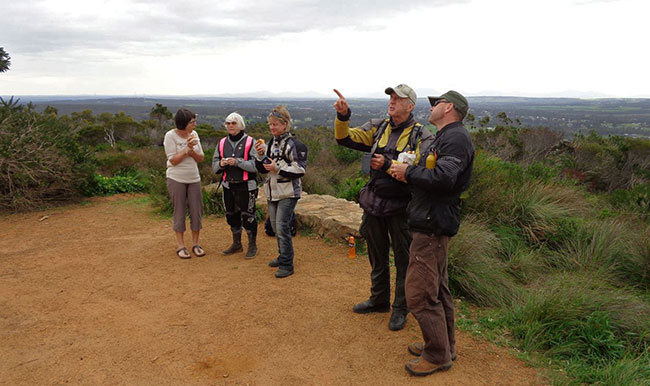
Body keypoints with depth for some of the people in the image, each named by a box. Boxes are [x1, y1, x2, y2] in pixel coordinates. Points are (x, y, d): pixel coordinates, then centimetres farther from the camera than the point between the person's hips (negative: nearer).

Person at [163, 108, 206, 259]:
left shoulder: (194, 134, 4)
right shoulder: (170, 136, -10)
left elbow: (201, 158, 4)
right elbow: (173, 160, -13)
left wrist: (192, 150, -14)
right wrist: (187, 148, -20)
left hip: (194, 179, 4)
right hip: (176, 179, -4)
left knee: (197, 211, 4)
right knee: (179, 212, 3)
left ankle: (195, 244, 18)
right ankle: (181, 246, 13)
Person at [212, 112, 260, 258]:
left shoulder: (249, 142, -7)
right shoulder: (222, 143, 9)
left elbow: (256, 165, -17)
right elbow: (214, 166, 11)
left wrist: (237, 162, -25)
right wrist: (221, 164, -11)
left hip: (246, 186, -5)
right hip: (228, 185, 6)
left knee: (248, 216, 0)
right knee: (231, 215, 14)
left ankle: (252, 245, 15)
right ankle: (236, 244, 31)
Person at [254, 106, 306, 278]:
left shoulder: (292, 144, -11)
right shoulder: (270, 143, 11)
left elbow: (300, 169, -15)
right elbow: (262, 169, 14)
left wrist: (278, 168, -20)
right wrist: (260, 155, -5)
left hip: (288, 193, -7)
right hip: (273, 192, 7)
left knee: (282, 227, -9)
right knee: (275, 227, 14)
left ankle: (287, 265, 2)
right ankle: (283, 257, 31)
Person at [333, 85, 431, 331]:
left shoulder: (420, 136, -9)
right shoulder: (378, 128, 6)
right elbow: (346, 138, -2)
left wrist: (388, 165, -24)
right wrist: (343, 116, -19)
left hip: (400, 207, -5)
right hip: (374, 202, 5)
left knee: (403, 260, 8)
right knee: (377, 256, 19)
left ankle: (401, 309, 25)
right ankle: (379, 300, 38)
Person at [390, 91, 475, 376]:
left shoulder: (456, 138, -14)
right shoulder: (438, 139, 19)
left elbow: (443, 178, -28)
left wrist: (408, 173, -15)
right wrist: (404, 172, -1)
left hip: (433, 226, -11)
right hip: (431, 223, 11)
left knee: (420, 293, -6)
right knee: (437, 288, 19)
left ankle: (438, 355, 9)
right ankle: (444, 345, 33)